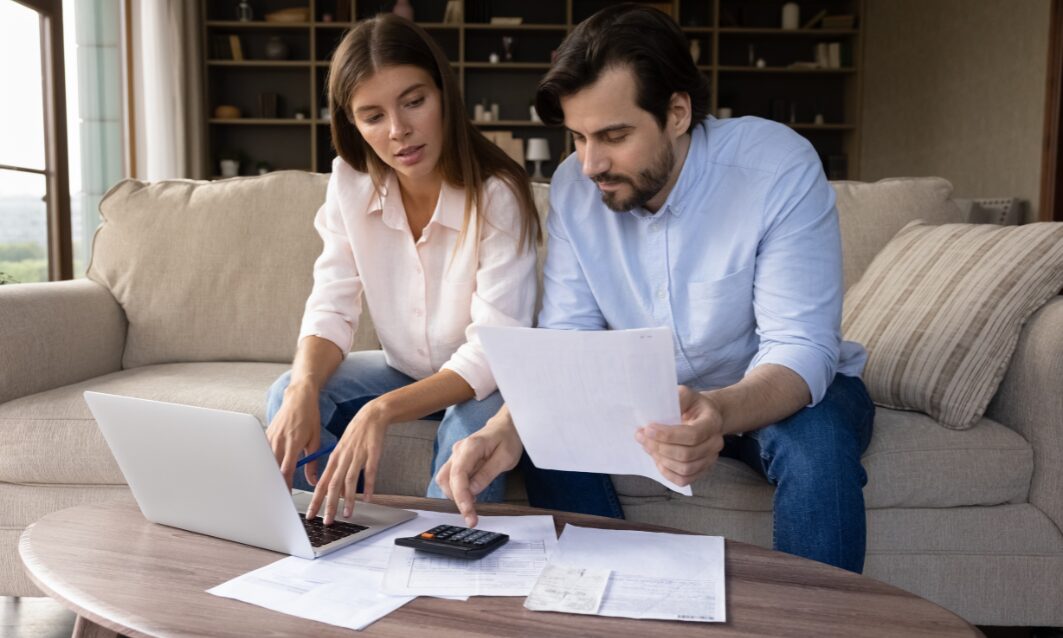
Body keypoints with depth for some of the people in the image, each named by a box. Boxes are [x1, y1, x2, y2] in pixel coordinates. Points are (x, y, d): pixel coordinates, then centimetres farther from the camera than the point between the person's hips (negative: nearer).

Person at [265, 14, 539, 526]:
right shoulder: (350, 184, -11)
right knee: (288, 396, -16)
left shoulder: (497, 195, -26)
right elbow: (331, 310, -11)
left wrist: (382, 411, -44)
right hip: (404, 369, 5)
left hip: (481, 383, -4)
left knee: (474, 422, -36)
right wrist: (304, 388, -34)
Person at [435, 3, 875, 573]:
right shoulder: (573, 186, -12)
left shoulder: (781, 168, -25)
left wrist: (720, 414, -52)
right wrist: (506, 428, -34)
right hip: (651, 395, 4)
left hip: (782, 389, -3)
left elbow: (800, 351, -30)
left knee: (816, 447, -35)